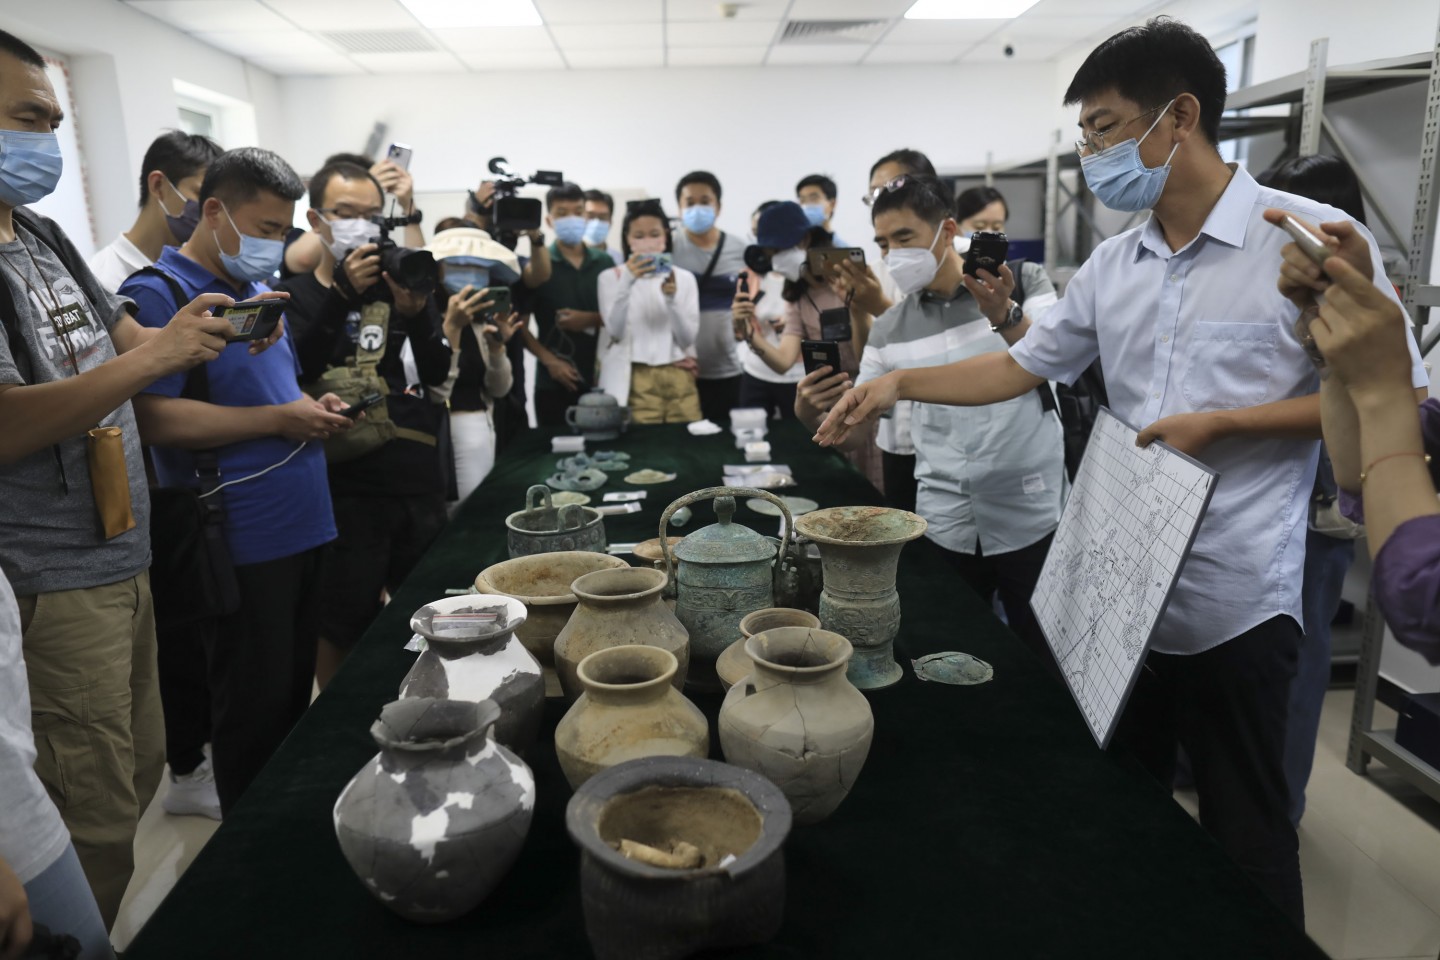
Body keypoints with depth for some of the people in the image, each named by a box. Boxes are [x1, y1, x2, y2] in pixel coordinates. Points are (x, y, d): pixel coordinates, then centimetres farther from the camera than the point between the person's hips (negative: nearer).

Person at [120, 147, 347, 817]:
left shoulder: (264, 291, 15)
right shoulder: (157, 293, -11)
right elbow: (154, 417, -22)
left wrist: (314, 408, 4)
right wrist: (278, 419, -18)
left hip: (303, 525, 8)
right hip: (241, 542, -8)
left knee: (295, 692, 18)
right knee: (255, 709, 4)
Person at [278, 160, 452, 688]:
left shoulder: (401, 279, 11)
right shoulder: (295, 292, 2)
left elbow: (437, 371, 0)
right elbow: (295, 369, -17)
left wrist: (415, 312, -17)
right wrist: (342, 293, -23)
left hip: (420, 481, 4)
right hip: (348, 489, -3)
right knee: (343, 630, 4)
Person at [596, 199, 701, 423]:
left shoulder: (684, 277, 9)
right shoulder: (611, 277, 4)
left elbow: (687, 340, -1)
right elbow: (615, 333, -11)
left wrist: (672, 298, -15)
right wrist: (627, 282, -20)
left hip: (679, 377, 2)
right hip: (632, 379, -2)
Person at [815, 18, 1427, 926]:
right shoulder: (1112, 265, 6)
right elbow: (1022, 365, 11)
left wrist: (1220, 424, -18)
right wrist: (899, 383, 2)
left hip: (1235, 601, -5)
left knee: (1245, 834, 11)